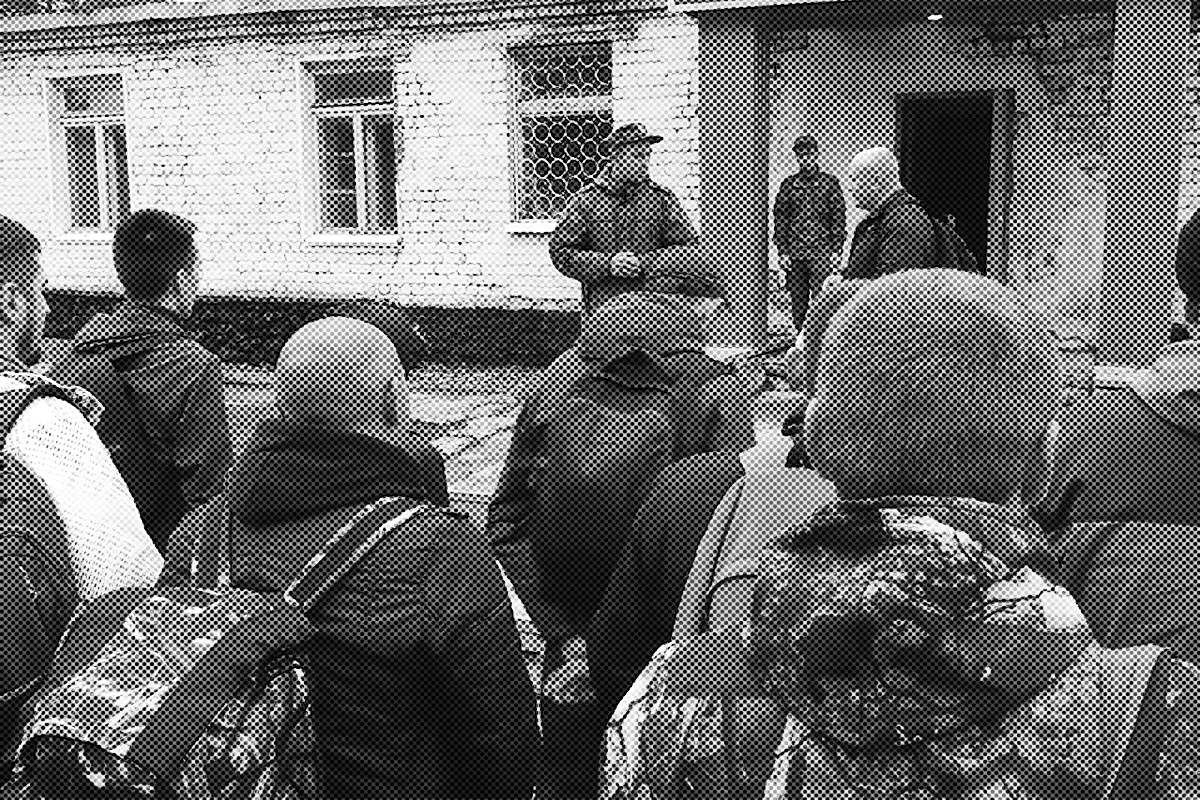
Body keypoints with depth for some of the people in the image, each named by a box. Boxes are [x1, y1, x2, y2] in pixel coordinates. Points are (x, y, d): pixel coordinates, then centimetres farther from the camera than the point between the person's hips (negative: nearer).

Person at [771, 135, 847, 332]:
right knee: (798, 300, 5)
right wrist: (782, 251, 3)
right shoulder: (788, 184, 11)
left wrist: (836, 250, -4)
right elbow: (780, 218, 10)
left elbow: (839, 217, 4)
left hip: (821, 250, -2)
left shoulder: (829, 182, 6)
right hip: (795, 251, 3)